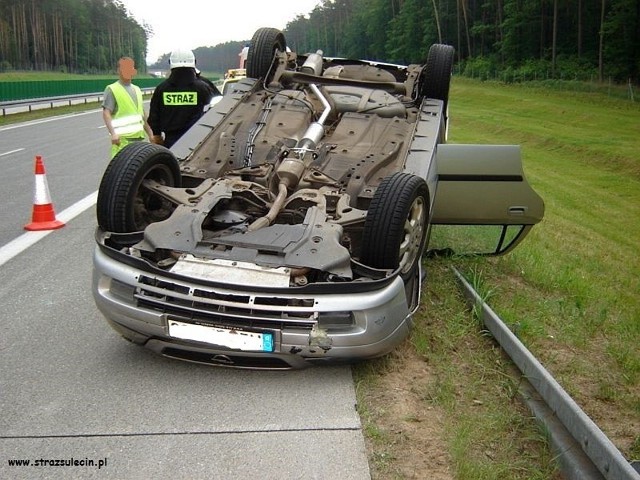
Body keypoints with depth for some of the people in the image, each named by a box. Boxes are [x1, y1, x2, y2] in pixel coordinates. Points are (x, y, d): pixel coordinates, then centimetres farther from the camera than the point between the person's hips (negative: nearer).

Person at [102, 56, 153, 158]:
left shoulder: (137, 89, 18)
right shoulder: (112, 89, -2)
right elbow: (106, 113, -11)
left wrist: (150, 134, 21)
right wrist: (113, 133, -24)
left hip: (139, 137, 7)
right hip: (122, 137, -7)